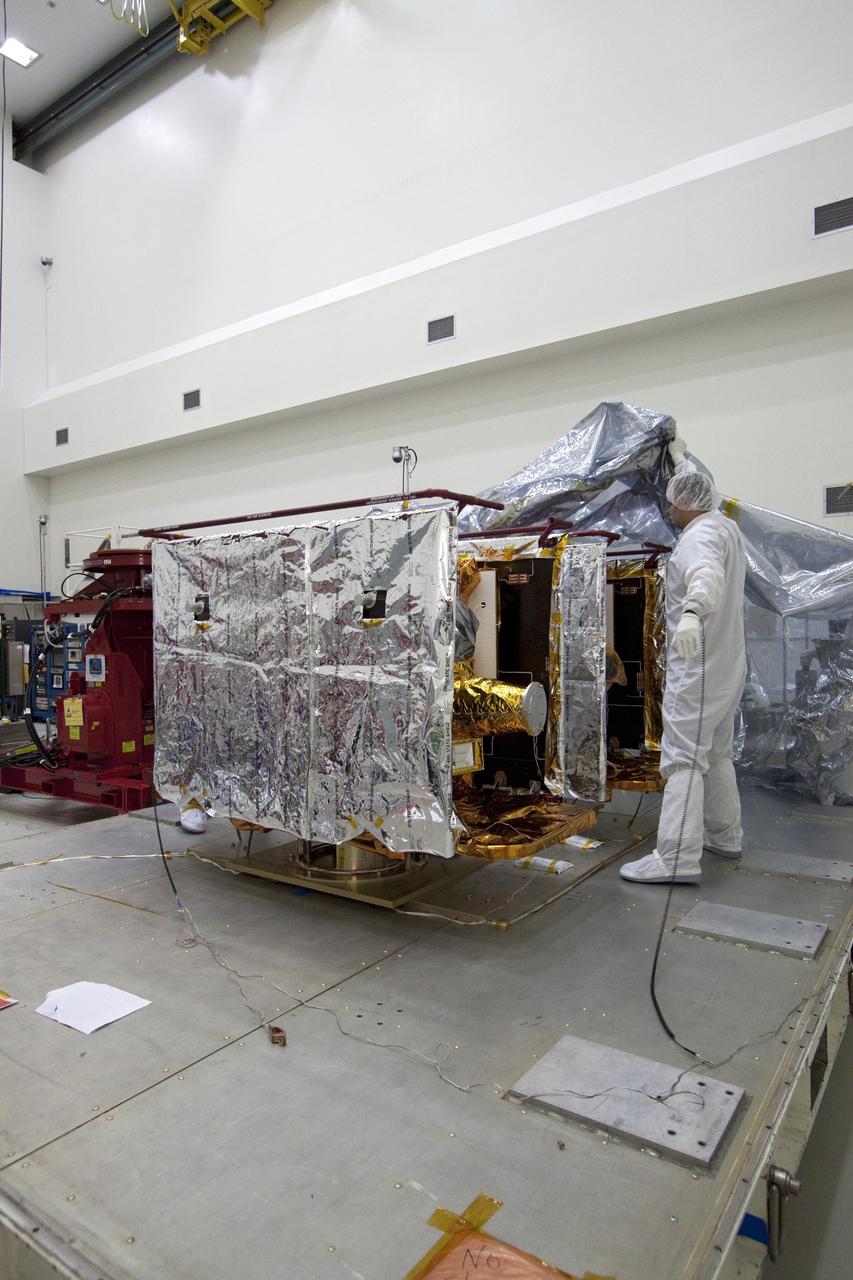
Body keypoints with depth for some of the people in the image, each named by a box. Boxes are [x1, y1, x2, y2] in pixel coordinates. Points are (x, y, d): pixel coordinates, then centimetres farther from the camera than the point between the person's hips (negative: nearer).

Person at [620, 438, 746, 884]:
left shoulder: (699, 536, -17)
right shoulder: (726, 526, 13)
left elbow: (707, 576, -40)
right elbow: (699, 490, 35)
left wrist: (692, 610, -59)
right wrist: (680, 458, 50)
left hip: (698, 666, -10)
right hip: (727, 664, 10)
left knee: (684, 758, -11)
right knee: (717, 754, 19)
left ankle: (676, 858, -12)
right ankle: (724, 835, 30)